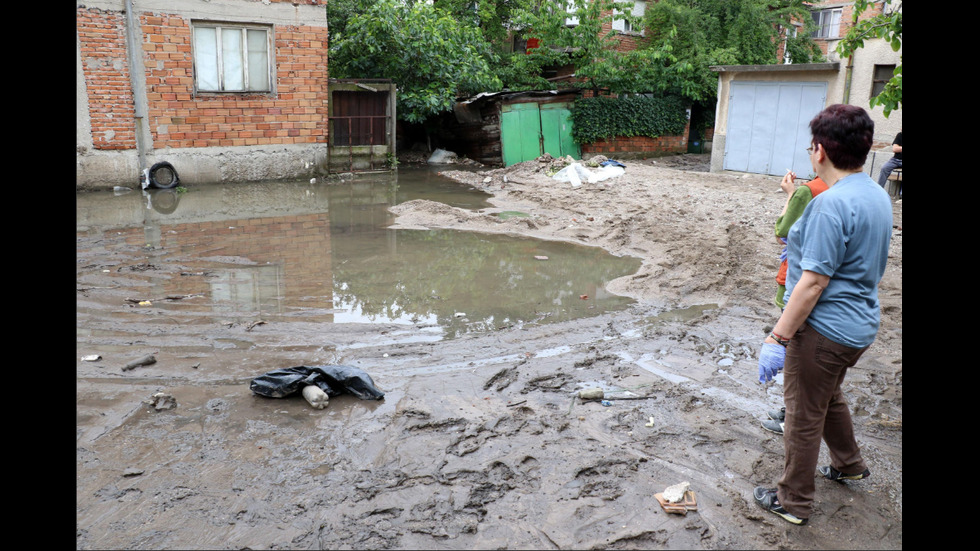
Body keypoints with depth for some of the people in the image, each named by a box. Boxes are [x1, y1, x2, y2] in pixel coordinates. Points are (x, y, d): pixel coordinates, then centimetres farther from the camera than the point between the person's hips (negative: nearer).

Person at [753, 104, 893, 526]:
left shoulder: (831, 204, -25)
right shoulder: (877, 195, 5)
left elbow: (813, 283, -27)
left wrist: (778, 338, -23)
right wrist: (803, 248, 30)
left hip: (824, 330, -9)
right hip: (860, 323, 9)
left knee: (803, 415, 6)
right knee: (829, 396, 31)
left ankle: (793, 502, 22)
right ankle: (849, 465, 50)